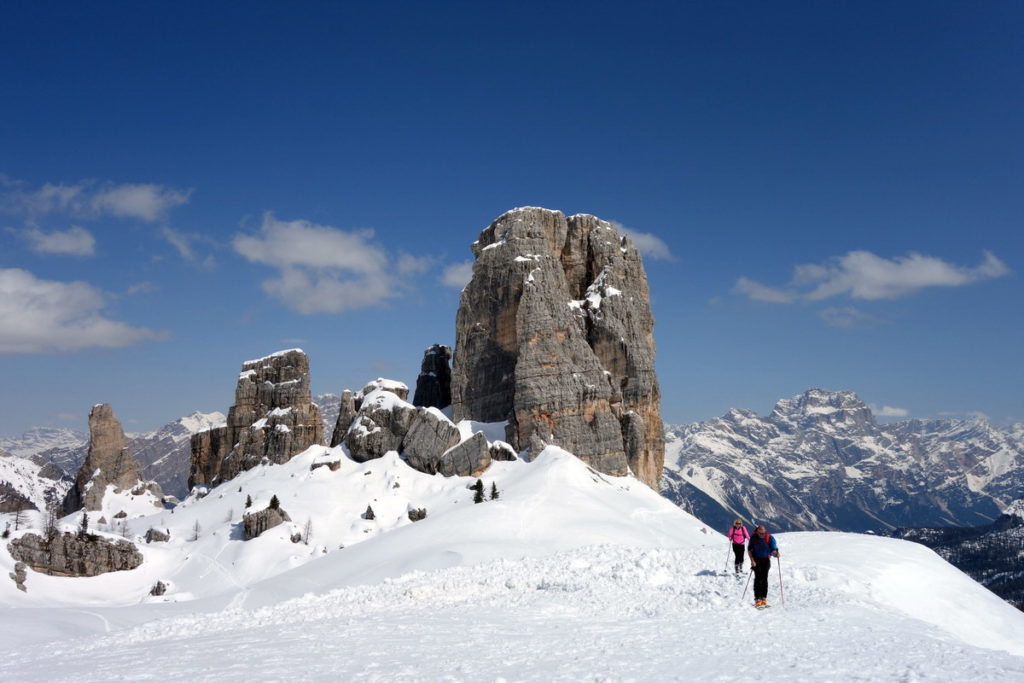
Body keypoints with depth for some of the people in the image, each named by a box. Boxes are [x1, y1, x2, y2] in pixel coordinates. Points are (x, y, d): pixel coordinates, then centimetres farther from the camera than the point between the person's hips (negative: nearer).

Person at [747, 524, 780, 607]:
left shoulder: (769, 538, -11)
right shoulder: (754, 538, -11)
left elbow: (773, 548, -10)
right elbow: (749, 550, -5)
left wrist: (776, 553, -33)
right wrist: (752, 560, -15)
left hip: (766, 560, 1)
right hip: (756, 559, -1)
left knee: (764, 578, -3)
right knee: (758, 578, -9)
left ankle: (764, 598, 5)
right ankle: (757, 599, -9)